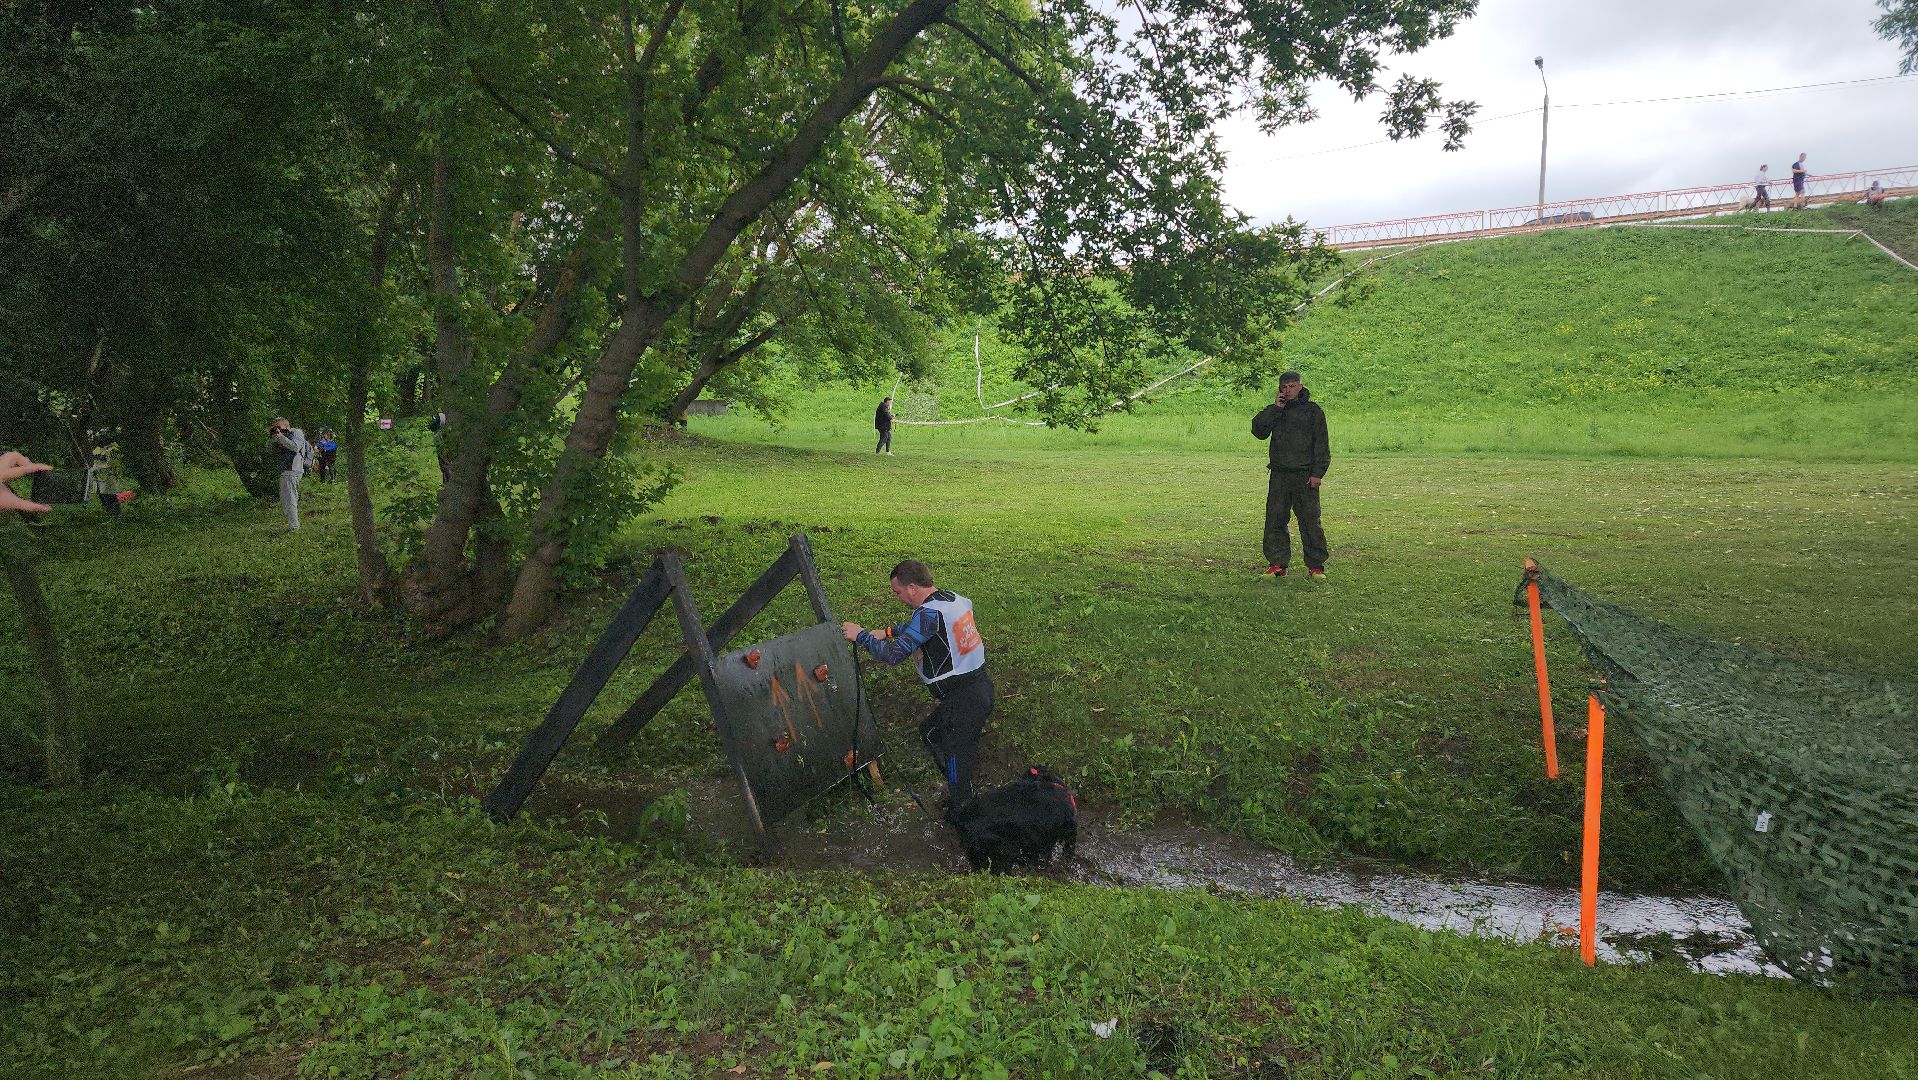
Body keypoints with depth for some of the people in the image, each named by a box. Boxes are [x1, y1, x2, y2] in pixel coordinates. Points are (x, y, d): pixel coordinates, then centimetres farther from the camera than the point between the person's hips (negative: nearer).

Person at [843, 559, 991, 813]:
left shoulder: (929, 613, -22)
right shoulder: (953, 597, 6)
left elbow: (893, 654, -21)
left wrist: (861, 635, -9)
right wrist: (888, 632, 22)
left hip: (963, 697, -9)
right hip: (981, 684, 9)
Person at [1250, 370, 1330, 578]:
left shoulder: (1312, 410, 2)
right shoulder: (1275, 411, 12)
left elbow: (1321, 444, 0)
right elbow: (1258, 430, -2)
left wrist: (1317, 473, -8)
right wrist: (1275, 408, -7)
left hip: (1305, 475, -3)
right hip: (1279, 474, 4)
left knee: (1310, 520, -3)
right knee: (1274, 520, 2)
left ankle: (1315, 565, 4)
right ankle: (1277, 563, 10)